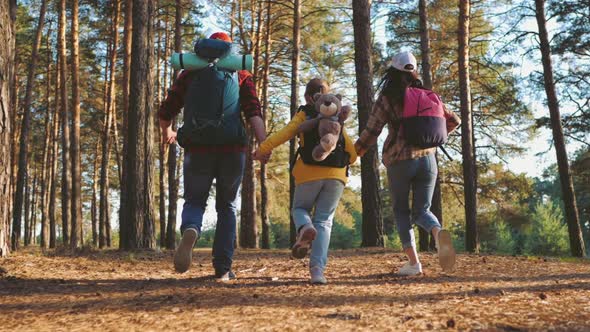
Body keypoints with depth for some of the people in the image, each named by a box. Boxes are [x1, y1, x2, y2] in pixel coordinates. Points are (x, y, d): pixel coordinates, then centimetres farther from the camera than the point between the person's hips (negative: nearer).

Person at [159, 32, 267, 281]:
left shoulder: (190, 74, 12)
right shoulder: (240, 75, 10)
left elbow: (165, 113, 10)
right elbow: (253, 111, -7)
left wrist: (167, 132, 31)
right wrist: (263, 143, -17)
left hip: (197, 149, 0)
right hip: (233, 149, 0)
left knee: (194, 201, 14)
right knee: (227, 206, 15)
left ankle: (190, 231, -22)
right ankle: (223, 269, 8)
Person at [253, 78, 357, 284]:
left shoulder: (304, 114, 9)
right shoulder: (337, 118, 19)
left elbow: (285, 133, -7)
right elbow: (352, 155, 15)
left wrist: (263, 149, -4)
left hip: (309, 173, -2)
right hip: (336, 175, 2)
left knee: (300, 208, 20)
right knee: (324, 221, 4)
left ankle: (305, 228, -15)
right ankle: (317, 269, -13)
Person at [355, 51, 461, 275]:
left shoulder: (386, 98, -4)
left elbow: (371, 132, -7)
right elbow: (454, 121, 14)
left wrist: (353, 153, 7)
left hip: (399, 160, -3)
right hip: (427, 159, 3)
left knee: (401, 211, 13)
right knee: (421, 211, 11)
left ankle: (413, 262, 2)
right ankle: (439, 233, -23)